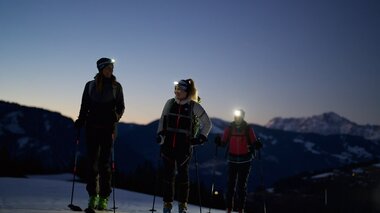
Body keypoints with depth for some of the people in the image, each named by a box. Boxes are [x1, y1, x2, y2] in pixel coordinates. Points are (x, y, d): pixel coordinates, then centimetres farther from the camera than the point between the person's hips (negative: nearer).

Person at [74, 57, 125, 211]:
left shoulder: (116, 86, 5)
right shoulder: (90, 85, 8)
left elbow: (121, 106, 7)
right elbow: (84, 107, 11)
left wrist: (116, 115, -14)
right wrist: (80, 122, -2)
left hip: (108, 127, -1)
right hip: (92, 127, 2)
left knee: (105, 163, -3)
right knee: (92, 161, 2)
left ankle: (104, 198, 0)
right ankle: (93, 196, 9)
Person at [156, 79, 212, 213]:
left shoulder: (194, 106, -3)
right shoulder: (170, 103, 5)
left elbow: (207, 124, 6)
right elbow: (162, 120, 18)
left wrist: (201, 138, -1)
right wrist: (160, 134, 8)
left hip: (184, 146, -2)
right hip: (168, 144, 2)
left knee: (183, 174, 3)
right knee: (168, 174, 4)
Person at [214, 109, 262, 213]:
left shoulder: (248, 129, 0)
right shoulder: (229, 129, 3)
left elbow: (254, 143, 1)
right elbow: (223, 142, 3)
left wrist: (257, 145, -20)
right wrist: (218, 141, -17)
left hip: (245, 161, -1)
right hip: (232, 160, 1)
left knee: (242, 185, 3)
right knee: (231, 184, -1)